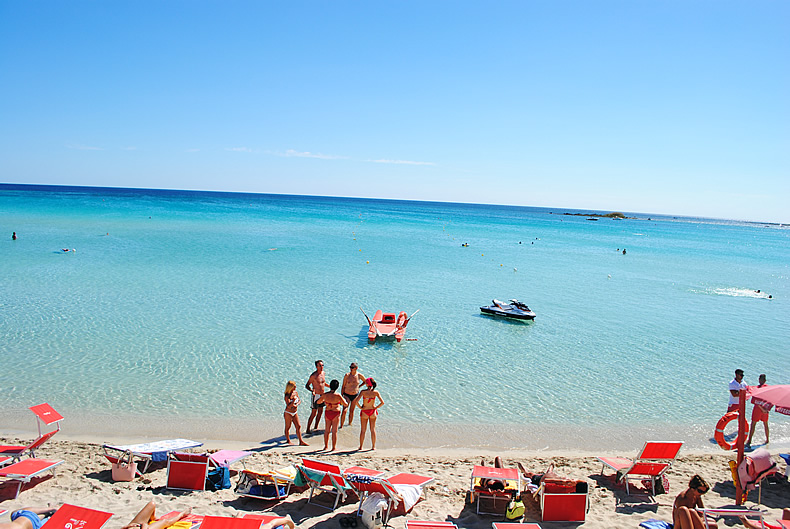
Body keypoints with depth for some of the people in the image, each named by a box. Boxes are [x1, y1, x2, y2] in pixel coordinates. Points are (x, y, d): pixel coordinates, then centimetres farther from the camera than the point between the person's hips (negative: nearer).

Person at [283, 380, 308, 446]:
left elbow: (299, 400, 10)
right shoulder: (287, 396, -20)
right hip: (288, 413, -6)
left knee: (298, 426, 2)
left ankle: (301, 441, 5)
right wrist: (294, 400, -37)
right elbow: (289, 406, -27)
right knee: (288, 427, 8)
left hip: (295, 413, 6)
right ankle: (288, 440, 25)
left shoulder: (295, 393, 0)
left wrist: (297, 404, -11)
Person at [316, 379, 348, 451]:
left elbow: (318, 402, 7)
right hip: (336, 414, -3)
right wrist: (344, 400, 4)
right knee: (334, 431, 7)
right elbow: (346, 404, -16)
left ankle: (326, 446, 25)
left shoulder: (325, 395, -9)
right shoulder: (338, 396, -19)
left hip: (327, 413, 3)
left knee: (327, 430, 16)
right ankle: (334, 447, 13)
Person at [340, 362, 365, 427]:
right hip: (347, 395, -2)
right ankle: (341, 426, -2)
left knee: (352, 411, 12)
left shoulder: (359, 375, -7)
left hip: (355, 395, 2)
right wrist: (341, 396, -5)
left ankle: (349, 424, 28)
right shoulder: (347, 375, -12)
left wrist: (358, 386, 5)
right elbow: (343, 386, -5)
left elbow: (365, 381, 13)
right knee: (344, 411, -11)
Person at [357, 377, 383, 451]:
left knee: (363, 430, 12)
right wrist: (376, 408, -1)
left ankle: (360, 447, 18)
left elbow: (356, 401, -25)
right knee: (373, 429, 14)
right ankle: (373, 446, 19)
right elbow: (382, 402, -14)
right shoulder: (376, 392, -11)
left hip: (364, 412, -1)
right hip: (373, 411, 1)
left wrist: (360, 407, -9)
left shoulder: (363, 392, -16)